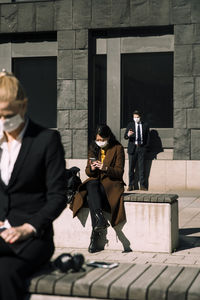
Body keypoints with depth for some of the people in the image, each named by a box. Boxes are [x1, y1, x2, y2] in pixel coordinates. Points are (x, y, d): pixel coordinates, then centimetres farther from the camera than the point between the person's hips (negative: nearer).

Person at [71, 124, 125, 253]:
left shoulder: (118, 148, 1)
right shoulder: (93, 148, 13)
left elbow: (119, 172, -4)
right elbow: (88, 171, 14)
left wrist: (105, 168, -21)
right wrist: (91, 169, -11)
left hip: (111, 182, -4)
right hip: (95, 181, 4)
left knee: (91, 196, -33)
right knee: (91, 185, -36)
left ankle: (95, 235, -38)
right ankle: (100, 218, -51)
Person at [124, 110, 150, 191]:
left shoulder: (145, 125, 9)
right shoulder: (130, 125, 7)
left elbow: (147, 137, 13)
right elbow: (125, 136, -1)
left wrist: (146, 146, 4)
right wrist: (128, 135, -24)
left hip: (141, 148, 0)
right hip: (132, 148, 0)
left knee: (141, 167, 0)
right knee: (131, 168, 0)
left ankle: (142, 185, 5)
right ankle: (131, 185, 5)